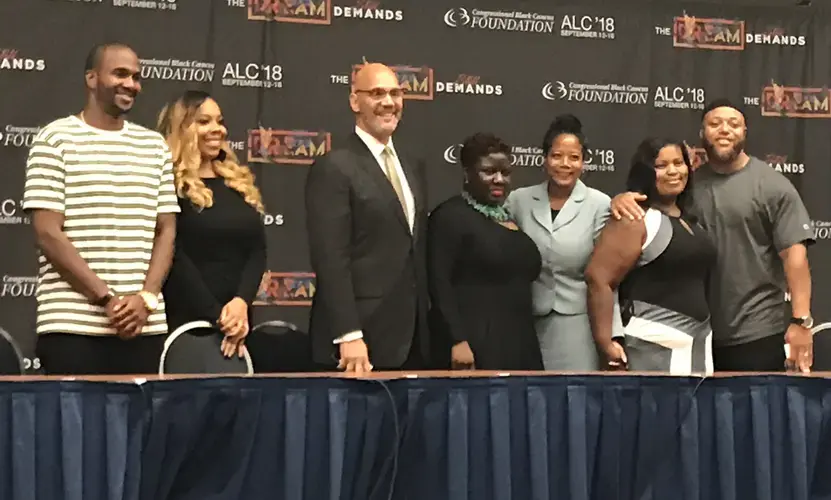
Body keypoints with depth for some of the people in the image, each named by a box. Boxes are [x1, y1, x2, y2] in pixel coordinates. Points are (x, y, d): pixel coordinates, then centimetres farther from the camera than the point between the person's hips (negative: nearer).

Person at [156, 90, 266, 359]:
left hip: (237, 318, 6)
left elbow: (257, 250, 6)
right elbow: (175, 258, -11)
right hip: (187, 320, -5)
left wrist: (242, 301, -11)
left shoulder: (241, 183, 14)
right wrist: (216, 315, -16)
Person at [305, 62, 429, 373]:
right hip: (361, 340, -7)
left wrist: (423, 330, 14)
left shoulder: (412, 169, 17)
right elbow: (331, 260, -15)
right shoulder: (334, 169, -8)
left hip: (411, 341, 7)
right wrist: (348, 336, -21)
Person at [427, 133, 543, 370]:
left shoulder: (510, 217, 18)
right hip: (475, 346, -7)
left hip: (520, 346, 8)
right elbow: (439, 283, -13)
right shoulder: (451, 216, -4)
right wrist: (457, 340, -21)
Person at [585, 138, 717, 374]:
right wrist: (605, 344, -20)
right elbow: (598, 277, -18)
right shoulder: (635, 220, -11)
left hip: (699, 341, 9)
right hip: (657, 343, -9)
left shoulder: (690, 217, 15)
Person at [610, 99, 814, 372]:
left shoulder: (773, 185, -2)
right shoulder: (689, 183, 11)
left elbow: (794, 254, -8)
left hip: (757, 333, -4)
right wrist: (623, 199, -11)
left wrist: (801, 321, -17)